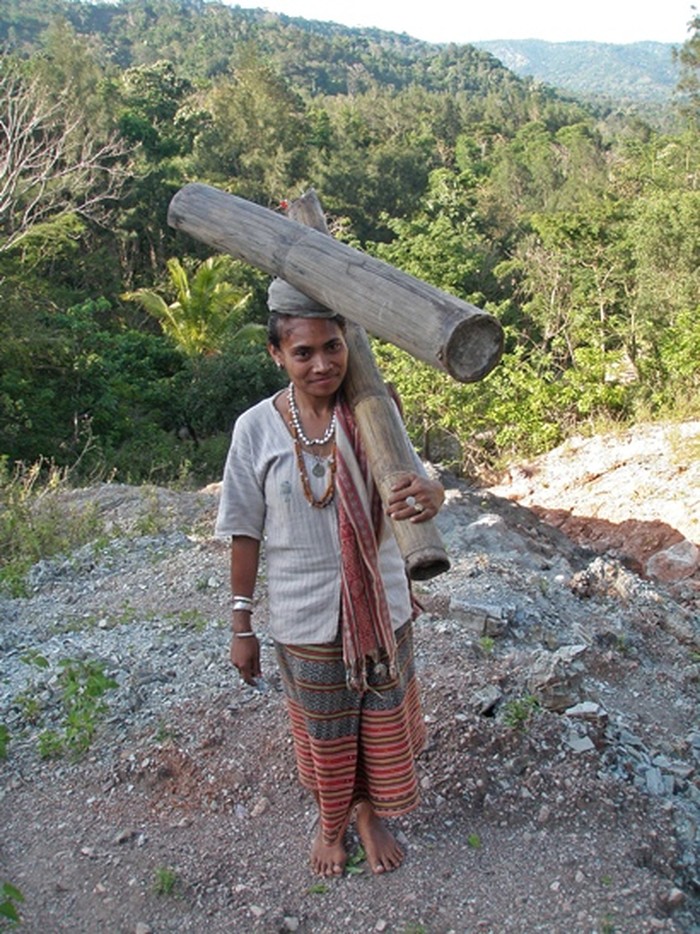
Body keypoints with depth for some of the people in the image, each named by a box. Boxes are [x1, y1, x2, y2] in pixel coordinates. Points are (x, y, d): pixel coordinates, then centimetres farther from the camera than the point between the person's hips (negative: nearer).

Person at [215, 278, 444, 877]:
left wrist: (430, 495, -38)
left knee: (383, 721, 19)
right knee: (323, 731, 19)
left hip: (382, 608, 1)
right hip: (306, 618, -1)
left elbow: (418, 480, -12)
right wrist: (242, 626, -1)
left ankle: (370, 813, 49)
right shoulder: (257, 428, -13)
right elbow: (246, 534, -6)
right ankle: (331, 822, 49)